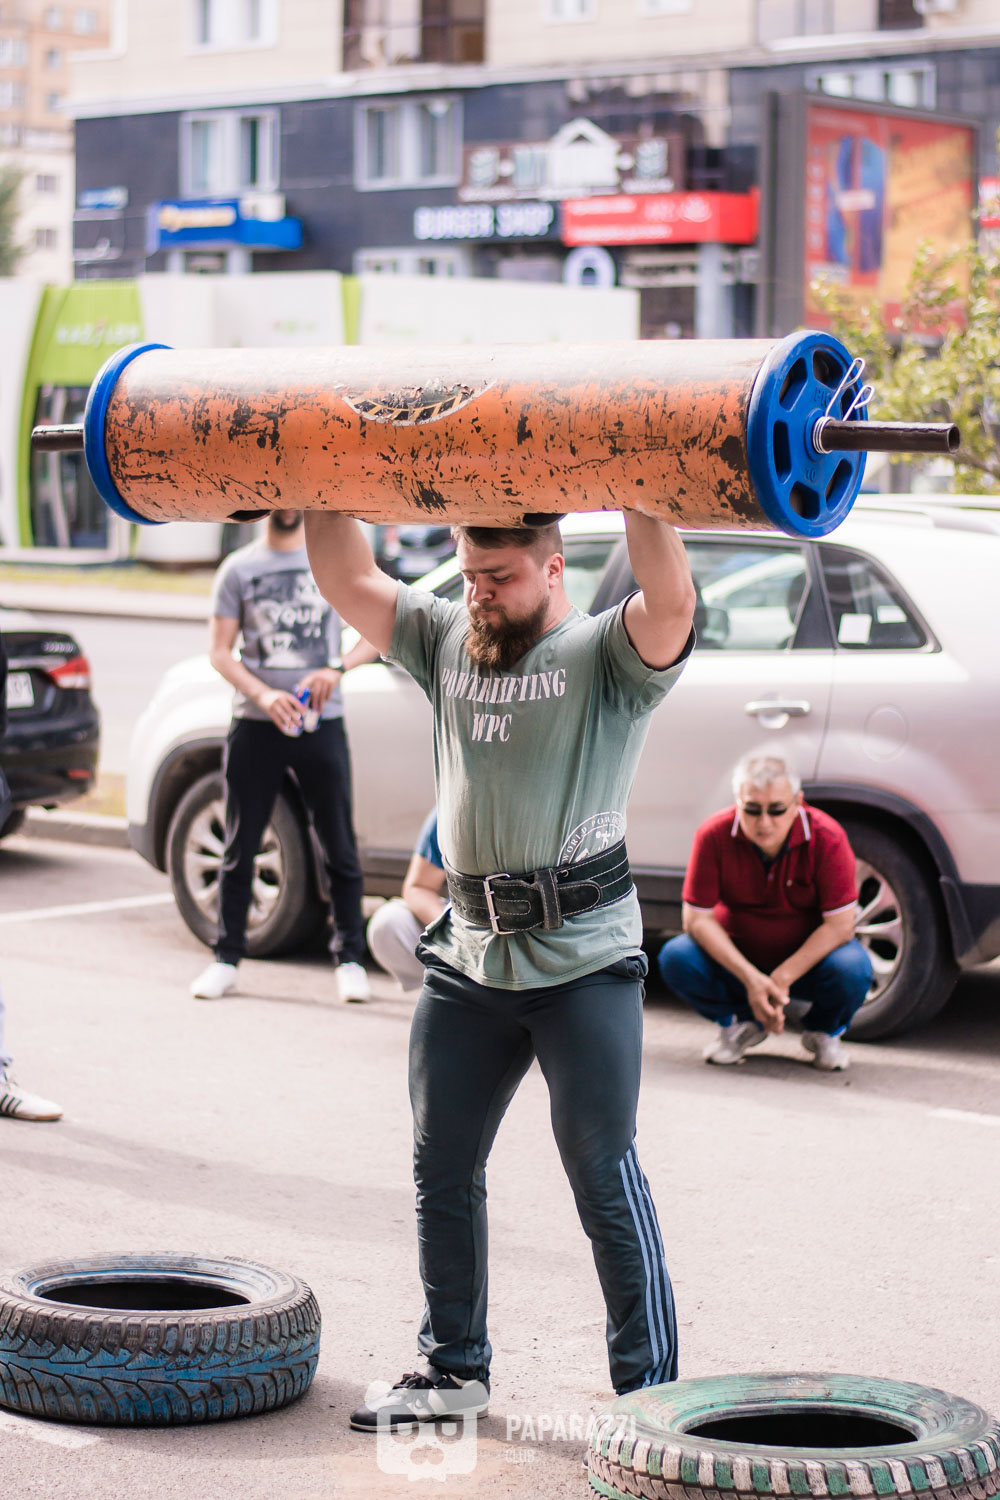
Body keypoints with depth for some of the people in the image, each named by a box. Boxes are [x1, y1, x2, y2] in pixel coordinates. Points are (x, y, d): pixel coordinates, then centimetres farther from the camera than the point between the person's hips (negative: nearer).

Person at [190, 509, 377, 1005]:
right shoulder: (239, 568, 5)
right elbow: (219, 651, 1)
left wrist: (337, 668, -14)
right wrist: (263, 694, -15)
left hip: (320, 723, 0)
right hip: (255, 724, 0)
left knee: (339, 847, 2)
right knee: (240, 847, 5)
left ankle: (350, 959, 11)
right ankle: (226, 958, 13)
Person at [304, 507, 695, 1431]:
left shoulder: (606, 654, -7)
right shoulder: (445, 643, 12)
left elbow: (672, 601, -26)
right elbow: (347, 580, 11)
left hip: (583, 962, -6)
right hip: (468, 957, 7)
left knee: (605, 1179, -2)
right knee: (442, 1171, 13)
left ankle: (650, 1388, 6)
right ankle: (453, 1369, 28)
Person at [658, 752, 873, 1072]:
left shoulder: (827, 839, -21)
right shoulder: (715, 836, -18)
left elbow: (840, 924, -21)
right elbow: (697, 918, -16)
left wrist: (782, 978, -28)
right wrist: (750, 978, -27)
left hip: (808, 957, -1)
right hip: (737, 954, 1)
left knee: (852, 969, -33)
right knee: (675, 958, -26)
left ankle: (823, 1031, 4)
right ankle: (740, 1023, 4)